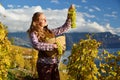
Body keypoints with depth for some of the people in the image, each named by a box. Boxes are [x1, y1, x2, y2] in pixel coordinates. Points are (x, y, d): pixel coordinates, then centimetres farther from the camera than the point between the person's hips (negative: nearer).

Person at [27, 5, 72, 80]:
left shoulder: (50, 32, 10)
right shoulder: (34, 33, -7)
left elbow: (65, 27, 15)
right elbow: (36, 45, -26)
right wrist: (52, 45, -21)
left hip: (54, 63, 6)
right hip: (44, 64, -6)